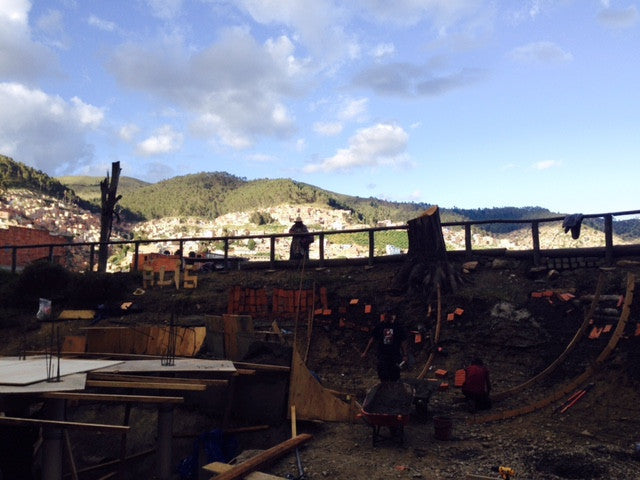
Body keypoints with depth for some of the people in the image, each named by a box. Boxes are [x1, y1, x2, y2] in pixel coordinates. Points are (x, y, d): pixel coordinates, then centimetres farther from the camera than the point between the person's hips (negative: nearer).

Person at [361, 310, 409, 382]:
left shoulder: (399, 327, -3)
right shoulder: (379, 326, 1)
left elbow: (403, 342, 0)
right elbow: (372, 339, 4)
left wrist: (405, 355, -6)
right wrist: (365, 352, 1)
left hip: (395, 355, -1)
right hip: (382, 355, 1)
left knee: (394, 377, 4)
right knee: (383, 376, 0)